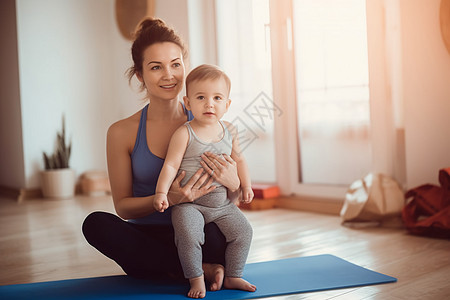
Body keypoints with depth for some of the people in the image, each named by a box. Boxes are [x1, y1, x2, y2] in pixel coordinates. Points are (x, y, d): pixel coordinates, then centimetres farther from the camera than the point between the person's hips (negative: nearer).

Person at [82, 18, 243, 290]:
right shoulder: (122, 132, -2)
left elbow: (232, 200, 5)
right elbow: (122, 206, -1)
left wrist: (233, 183, -21)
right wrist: (169, 199, -21)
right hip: (148, 239, 3)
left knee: (214, 234, -36)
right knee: (95, 223, -28)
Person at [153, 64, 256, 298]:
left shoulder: (229, 132, 4)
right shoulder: (184, 134, -11)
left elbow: (238, 159, 19)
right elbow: (171, 165, -12)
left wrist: (246, 186, 14)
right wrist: (161, 192, -22)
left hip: (222, 203, 5)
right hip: (189, 202, -5)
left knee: (243, 231, -3)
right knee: (188, 235, -26)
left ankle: (232, 276, 15)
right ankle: (196, 279, -4)